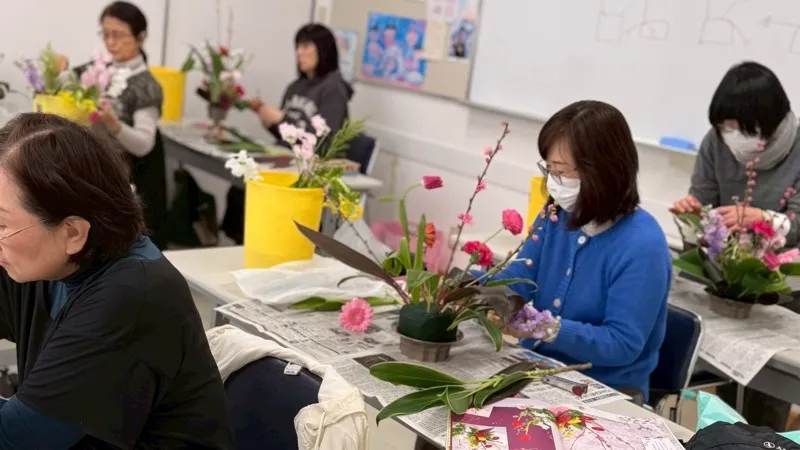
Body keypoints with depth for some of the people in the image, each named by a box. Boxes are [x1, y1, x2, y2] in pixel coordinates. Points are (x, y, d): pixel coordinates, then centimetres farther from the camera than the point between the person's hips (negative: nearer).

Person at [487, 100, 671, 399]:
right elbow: (518, 281, -3)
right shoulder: (556, 215, 0)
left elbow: (622, 344, -22)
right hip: (539, 368, 6)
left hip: (609, 391, -6)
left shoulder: (642, 246, -22)